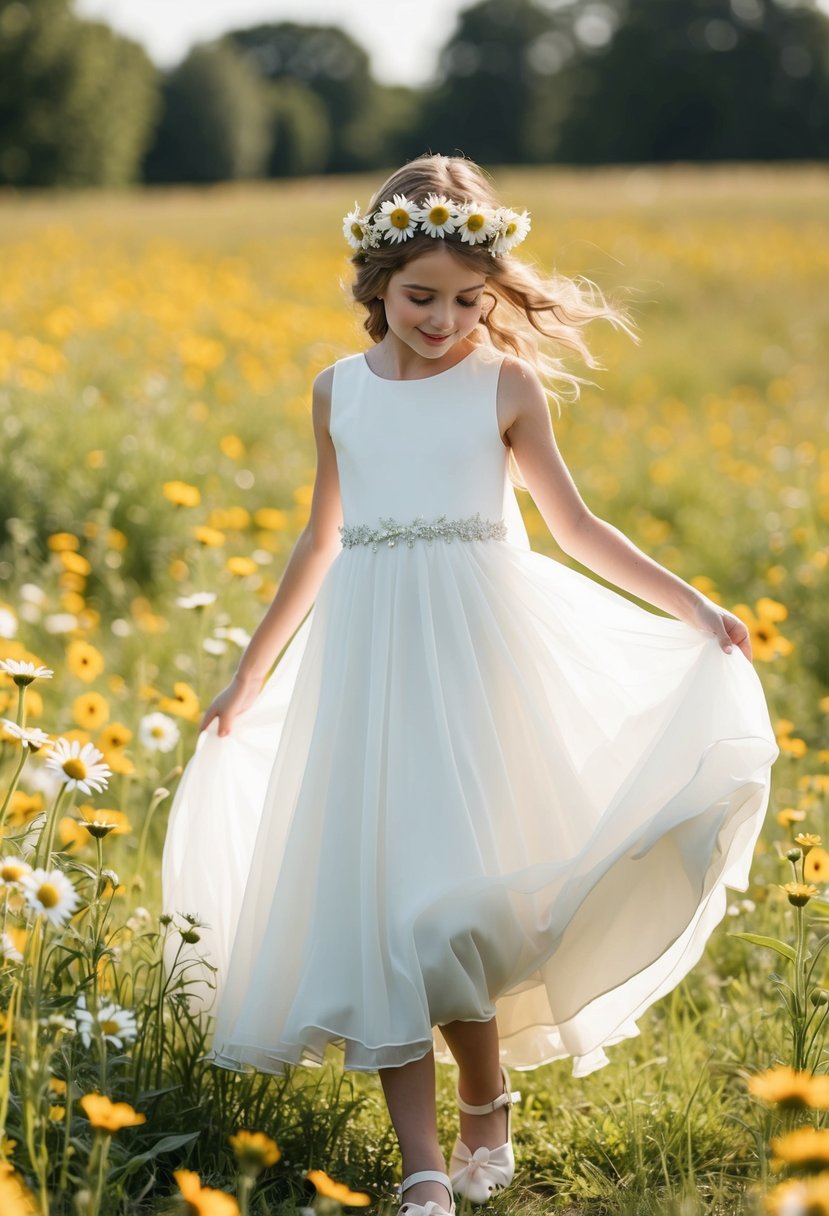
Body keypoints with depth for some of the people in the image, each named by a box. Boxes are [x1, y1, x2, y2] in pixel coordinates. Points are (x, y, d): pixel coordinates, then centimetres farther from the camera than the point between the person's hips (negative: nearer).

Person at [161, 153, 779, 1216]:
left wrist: (694, 607, -3)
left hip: (477, 650, -3)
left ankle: (487, 1108, 10)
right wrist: (250, 675, 24)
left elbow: (575, 527, 5)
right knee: (371, 899, -4)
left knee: (448, 894, -14)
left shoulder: (505, 384, 1)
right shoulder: (339, 391, 10)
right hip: (367, 660, 3)